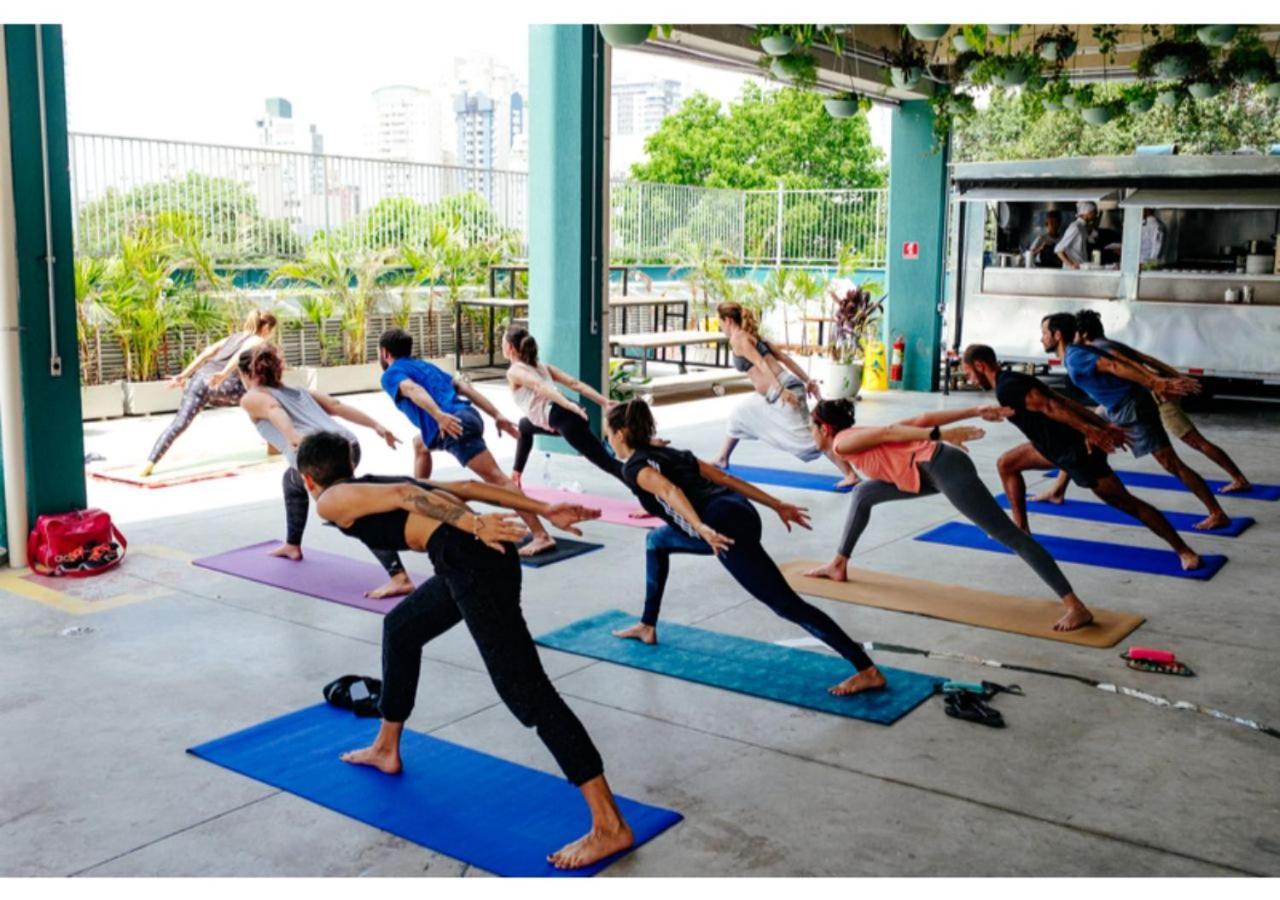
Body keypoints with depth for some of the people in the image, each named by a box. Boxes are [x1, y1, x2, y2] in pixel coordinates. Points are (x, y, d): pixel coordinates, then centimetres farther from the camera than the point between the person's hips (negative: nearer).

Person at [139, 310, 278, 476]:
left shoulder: (233, 337, 34)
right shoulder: (258, 341, 14)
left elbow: (207, 353, 23)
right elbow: (240, 355, -7)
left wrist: (184, 375, 19)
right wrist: (224, 374, -24)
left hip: (200, 377, 6)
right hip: (221, 384, -6)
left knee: (178, 423, -4)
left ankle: (149, 464, -18)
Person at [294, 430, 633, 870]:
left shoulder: (330, 501, 12)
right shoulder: (373, 482, 32)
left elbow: (402, 495, -7)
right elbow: (467, 487, 22)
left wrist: (472, 525, -18)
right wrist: (545, 510, 16)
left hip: (471, 559, -9)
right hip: (477, 555, 9)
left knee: (524, 689, -11)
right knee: (401, 627, 31)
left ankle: (610, 825, -11)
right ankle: (386, 750, 47)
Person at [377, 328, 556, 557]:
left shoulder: (391, 374, 8)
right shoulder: (424, 365, 31)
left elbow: (413, 389, -15)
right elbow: (463, 387, 22)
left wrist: (439, 416, -33)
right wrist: (497, 416, 16)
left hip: (453, 425, -9)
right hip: (467, 416, 9)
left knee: (496, 478, -16)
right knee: (420, 444, 35)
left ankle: (541, 536, -21)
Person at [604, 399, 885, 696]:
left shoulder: (634, 468, 3)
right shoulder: (669, 453, 27)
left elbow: (670, 490, -18)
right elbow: (726, 478, 25)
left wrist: (702, 529, -33)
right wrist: (777, 506, 25)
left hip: (724, 526, -9)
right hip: (739, 512, 10)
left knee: (787, 604, -9)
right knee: (656, 540, 29)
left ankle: (868, 672, -11)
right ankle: (647, 627, 38)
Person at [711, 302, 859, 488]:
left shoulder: (737, 339, -5)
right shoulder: (752, 336, 21)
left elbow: (760, 363, -19)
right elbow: (785, 358, 18)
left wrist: (780, 389, -30)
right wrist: (807, 382, 17)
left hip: (783, 392, -10)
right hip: (777, 394, 10)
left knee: (806, 435, -14)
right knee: (740, 415, 26)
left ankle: (850, 475, -17)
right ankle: (722, 460, 40)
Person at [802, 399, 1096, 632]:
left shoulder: (842, 442, 1)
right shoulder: (858, 435, 24)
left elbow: (888, 432, -14)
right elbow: (921, 420, 15)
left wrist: (939, 435, -27)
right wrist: (976, 412, 9)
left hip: (943, 467, -10)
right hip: (935, 469, 10)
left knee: (1008, 535, -11)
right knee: (863, 494, 22)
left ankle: (1076, 608, -11)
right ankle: (838, 567, 34)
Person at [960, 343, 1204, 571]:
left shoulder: (1006, 387, -17)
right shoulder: (1012, 381, 14)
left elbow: (1048, 406, -27)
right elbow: (1065, 402, 12)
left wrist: (1090, 432, -31)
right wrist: (1105, 426, 10)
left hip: (1075, 449, -10)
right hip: (1059, 445, 10)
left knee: (1125, 502, -5)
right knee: (1006, 464, 18)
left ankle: (1184, 551, 2)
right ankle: (1021, 528, 24)